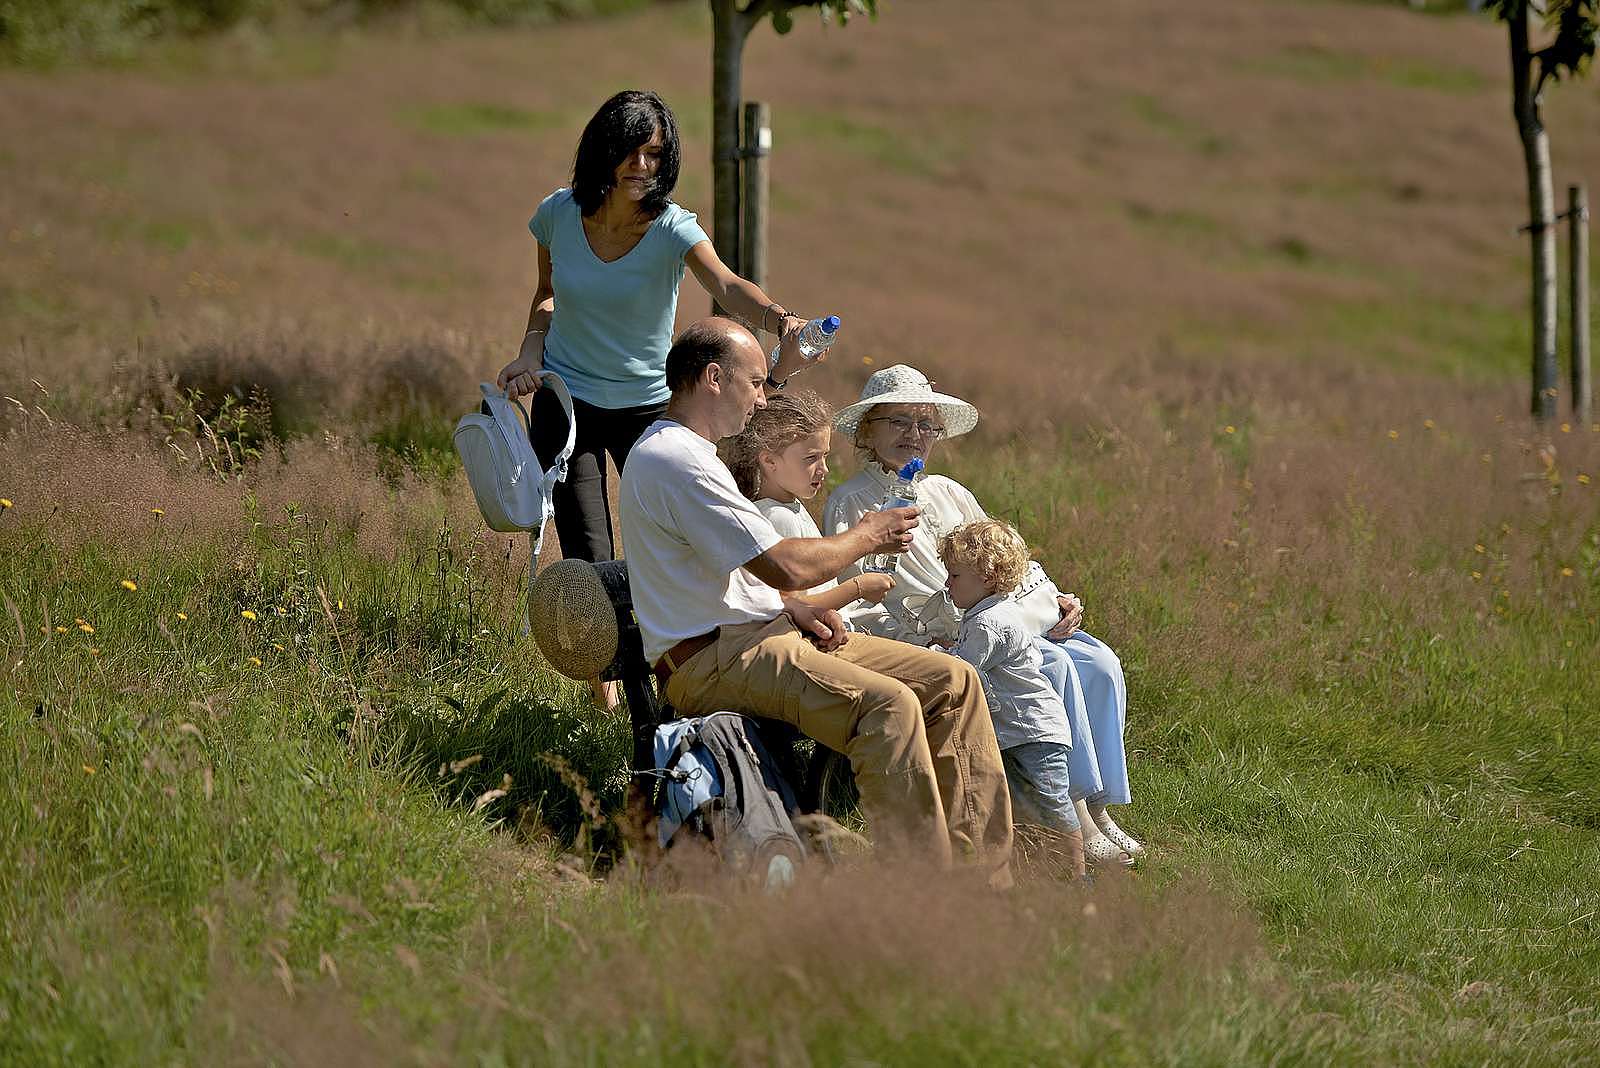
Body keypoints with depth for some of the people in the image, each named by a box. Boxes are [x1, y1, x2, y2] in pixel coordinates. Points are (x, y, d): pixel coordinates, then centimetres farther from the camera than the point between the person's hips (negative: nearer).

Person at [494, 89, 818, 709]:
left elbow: (725, 285, -37)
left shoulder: (672, 229, -17)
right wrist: (531, 352, -4)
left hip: (647, 407, -1)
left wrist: (779, 320, -58)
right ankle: (605, 698, 7)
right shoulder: (559, 214, -7)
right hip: (566, 402, 1)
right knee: (588, 563, -5)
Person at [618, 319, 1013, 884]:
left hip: (762, 631, 11)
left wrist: (790, 607, 8)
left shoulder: (685, 451, 20)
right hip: (709, 660, -11)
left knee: (954, 682, -1)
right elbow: (788, 565, -20)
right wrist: (867, 536, -2)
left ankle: (987, 877, -3)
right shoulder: (675, 460, -16)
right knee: (888, 704, -32)